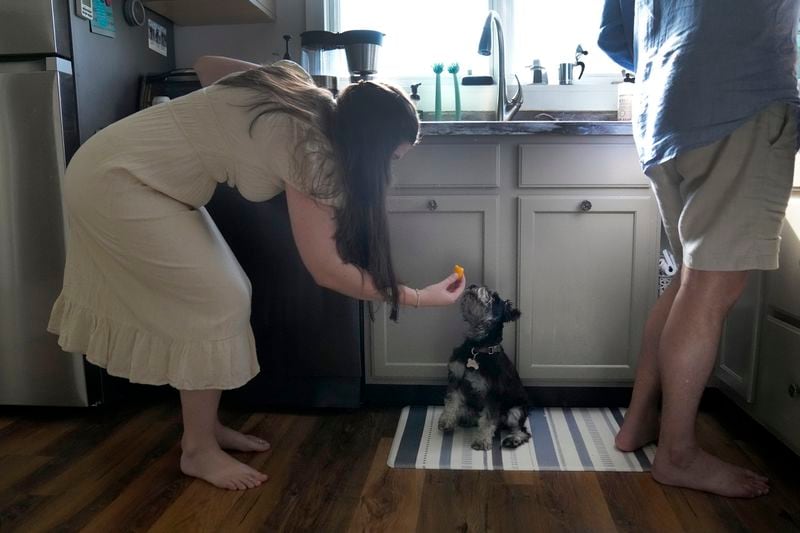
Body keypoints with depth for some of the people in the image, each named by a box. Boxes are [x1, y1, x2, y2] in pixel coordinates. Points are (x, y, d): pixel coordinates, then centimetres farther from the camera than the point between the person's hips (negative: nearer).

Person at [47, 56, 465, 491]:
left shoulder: (303, 94, -2)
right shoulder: (308, 149, -25)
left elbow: (207, 64, 12)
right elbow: (328, 271, -21)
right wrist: (421, 297, -13)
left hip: (124, 171, 9)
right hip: (116, 182, -9)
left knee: (220, 294, 8)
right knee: (218, 301, -9)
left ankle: (205, 425, 21)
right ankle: (198, 450, 6)